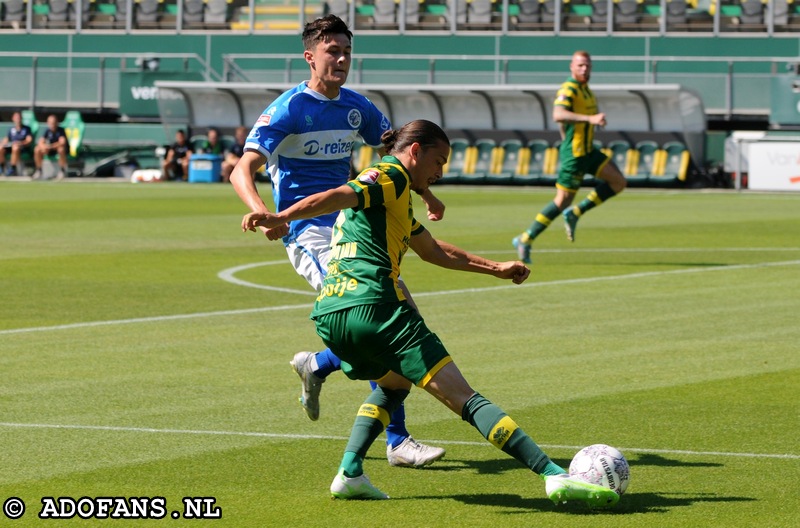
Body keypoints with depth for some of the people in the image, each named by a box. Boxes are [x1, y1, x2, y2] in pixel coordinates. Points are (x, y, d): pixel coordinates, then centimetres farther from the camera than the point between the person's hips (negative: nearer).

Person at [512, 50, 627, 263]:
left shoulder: (585, 89, 15)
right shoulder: (568, 89, -15)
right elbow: (558, 115, -35)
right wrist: (589, 118, -43)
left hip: (588, 151, 9)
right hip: (574, 154, -9)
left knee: (619, 182, 1)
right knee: (562, 201, -6)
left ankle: (575, 213, 3)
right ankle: (525, 241, 4)